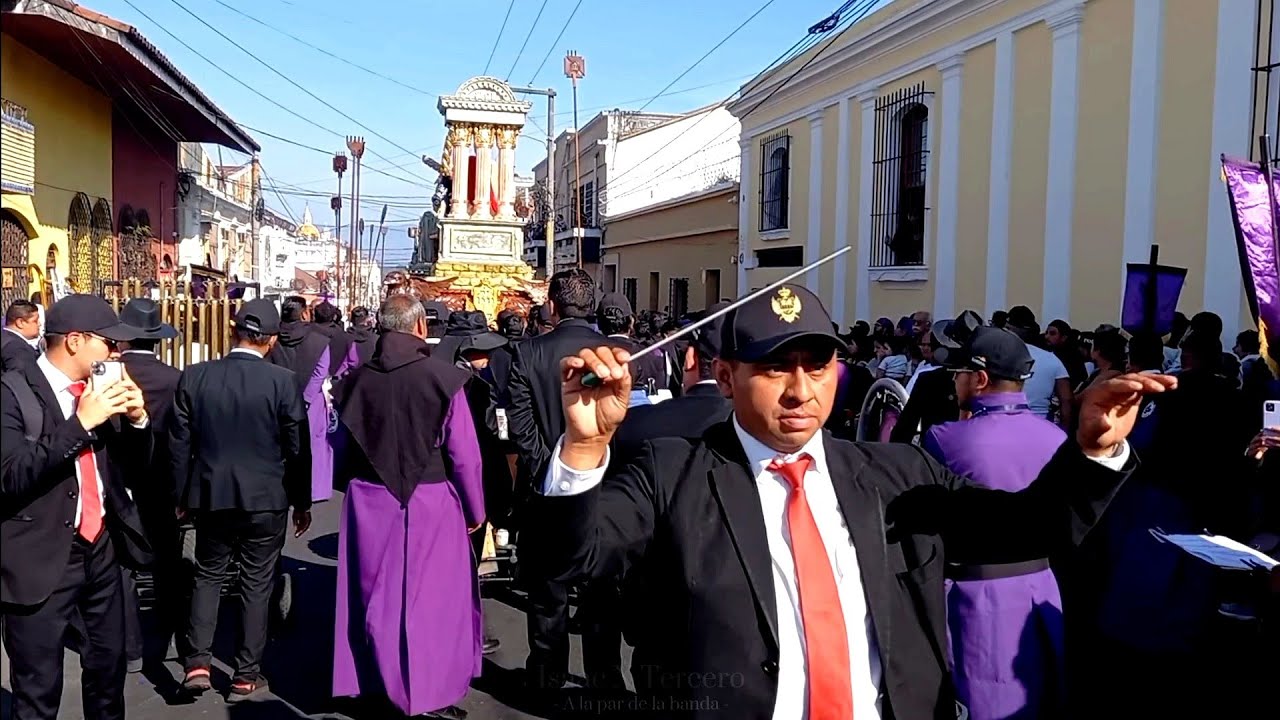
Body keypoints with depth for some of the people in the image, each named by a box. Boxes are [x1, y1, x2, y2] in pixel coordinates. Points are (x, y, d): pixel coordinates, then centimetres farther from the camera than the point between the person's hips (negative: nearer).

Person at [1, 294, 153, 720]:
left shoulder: (101, 389, 5)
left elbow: (132, 466, 11)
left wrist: (136, 419, -7)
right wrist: (81, 422, -26)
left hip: (101, 549, 6)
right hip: (42, 559, -6)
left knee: (109, 665, 21)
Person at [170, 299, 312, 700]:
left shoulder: (193, 377, -5)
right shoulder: (283, 382, -13)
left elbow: (179, 443, 1)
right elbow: (297, 449, -7)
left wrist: (182, 496, 14)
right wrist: (302, 502, 5)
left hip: (211, 496, 2)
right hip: (266, 500, -2)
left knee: (208, 575, 20)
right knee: (256, 584, 9)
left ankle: (197, 662, 11)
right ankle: (246, 675, 17)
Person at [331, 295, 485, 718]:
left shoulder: (356, 380, -3)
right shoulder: (442, 377, -14)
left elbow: (346, 447, 4)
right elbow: (464, 453, -12)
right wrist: (474, 509, 0)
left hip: (369, 502, 4)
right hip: (430, 502, -3)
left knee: (376, 595, 16)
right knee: (432, 598, 10)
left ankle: (377, 685, 30)